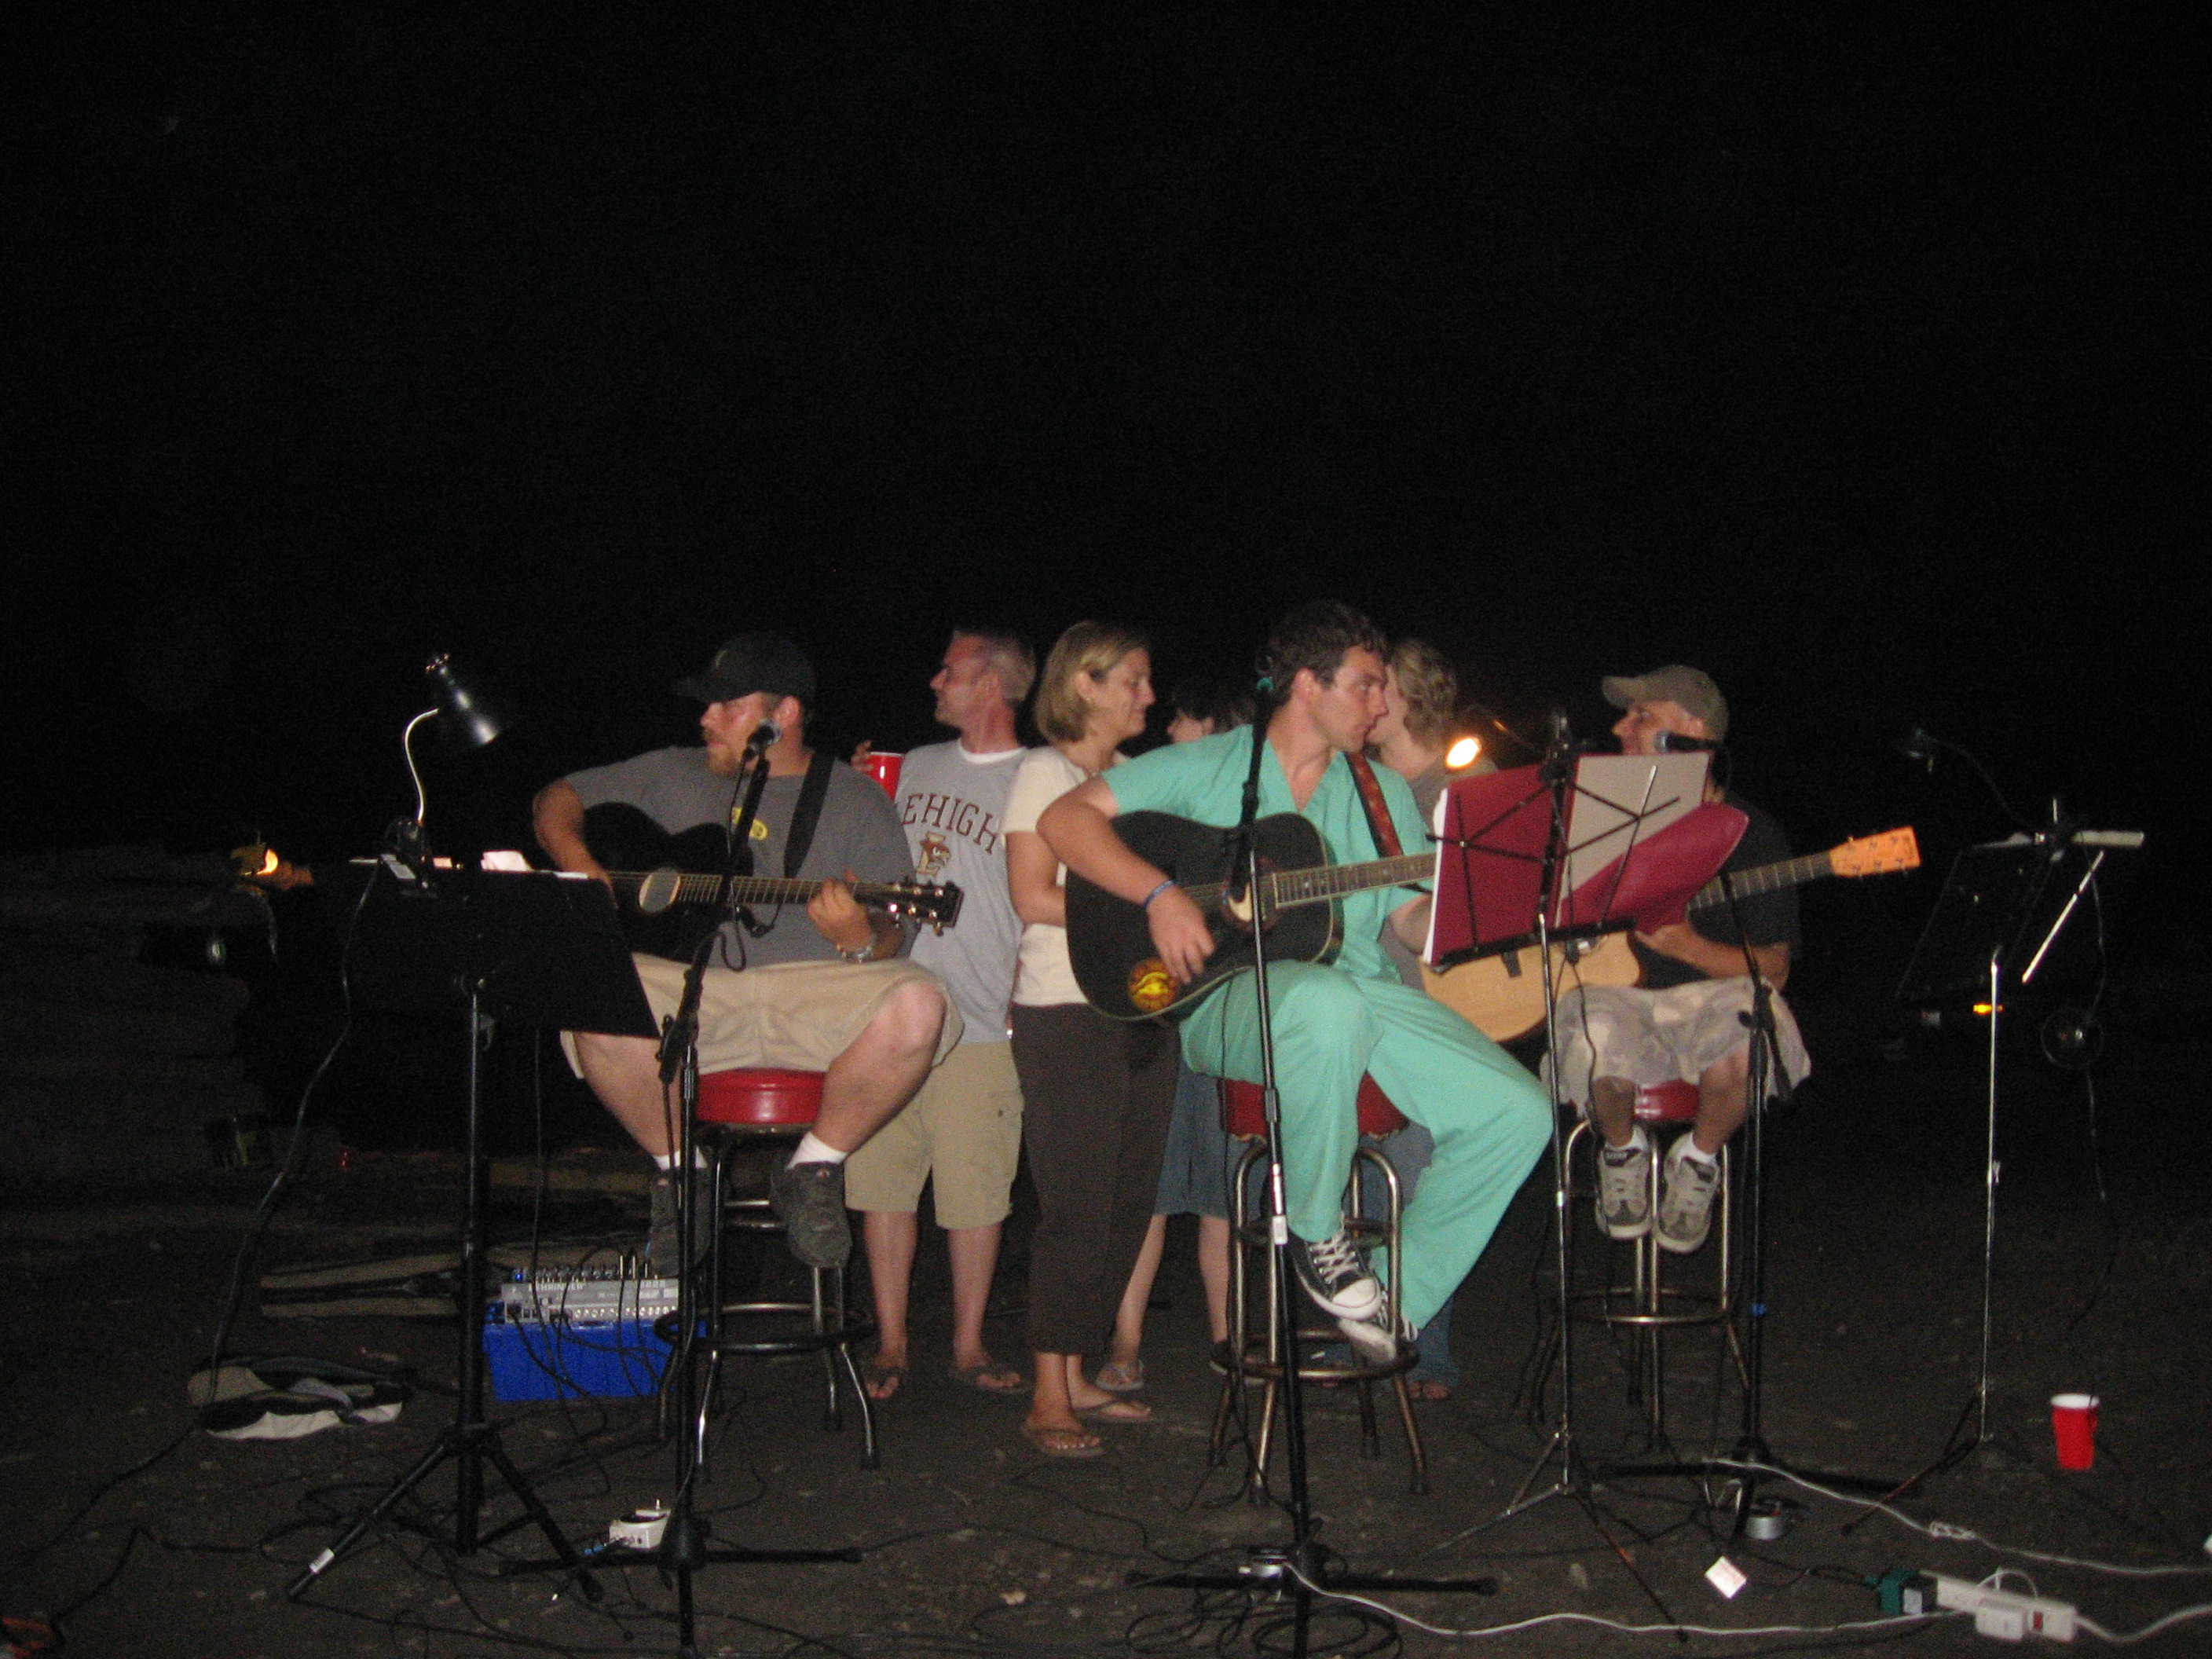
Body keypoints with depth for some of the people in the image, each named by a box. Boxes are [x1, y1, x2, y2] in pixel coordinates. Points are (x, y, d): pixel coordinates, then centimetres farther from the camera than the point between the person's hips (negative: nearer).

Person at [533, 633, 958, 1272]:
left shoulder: (855, 800, 10)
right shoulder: (672, 777, 18)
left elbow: (892, 936, 3)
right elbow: (557, 799, 22)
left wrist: (860, 939, -22)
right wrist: (582, 871, 1)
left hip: (813, 994, -1)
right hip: (691, 994, 1)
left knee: (916, 1004, -32)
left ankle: (815, 1166, -6)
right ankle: (678, 1169, -5)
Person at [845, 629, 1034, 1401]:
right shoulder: (918, 767, 16)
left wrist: (1027, 995, -12)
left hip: (979, 1019, -5)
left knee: (974, 1193, 0)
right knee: (881, 1178, 5)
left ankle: (968, 1345, 14)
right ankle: (890, 1343, 16)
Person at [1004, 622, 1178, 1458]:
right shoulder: (1046, 772, -3)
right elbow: (1034, 897, -12)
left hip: (1143, 1004, 7)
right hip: (1067, 1012, -7)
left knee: (1128, 1203, 7)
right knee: (1079, 1207, -7)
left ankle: (1078, 1374, 17)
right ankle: (1049, 1398, 0)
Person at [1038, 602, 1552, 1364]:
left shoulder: (1382, 791, 20)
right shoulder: (1207, 768, 4)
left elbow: (1415, 919, 12)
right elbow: (1064, 818, -5)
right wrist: (1161, 894, -18)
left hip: (1362, 991, 5)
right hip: (1229, 993, -5)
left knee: (1518, 1112, -14)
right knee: (1328, 1007, -42)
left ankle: (1398, 1296, 2)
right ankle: (1318, 1235, -17)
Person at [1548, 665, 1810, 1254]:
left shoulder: (1751, 833, 5)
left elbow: (1772, 969, 1)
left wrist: (1687, 944, -17)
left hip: (1709, 996, -1)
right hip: (1614, 993, 1)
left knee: (1748, 1032, -38)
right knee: (1596, 1040, -37)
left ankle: (1698, 1161, -4)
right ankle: (1622, 1151, 0)